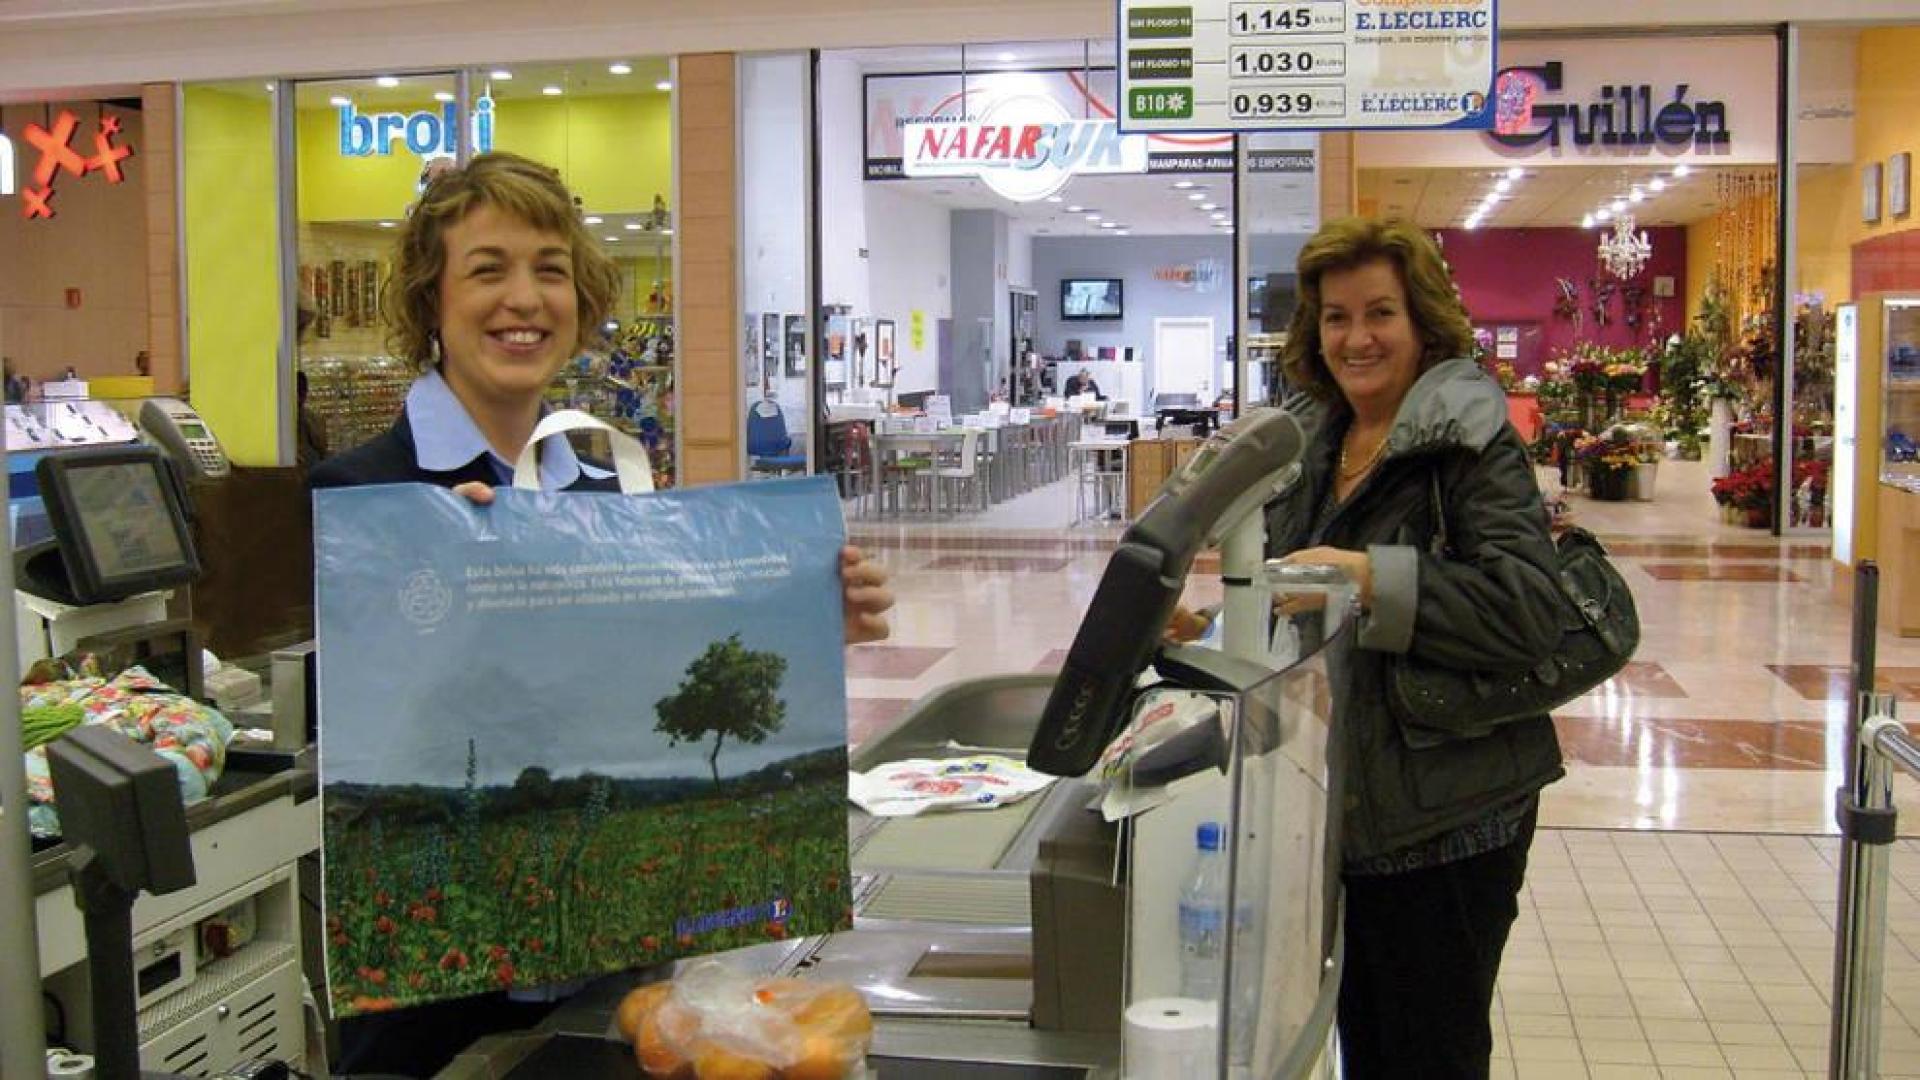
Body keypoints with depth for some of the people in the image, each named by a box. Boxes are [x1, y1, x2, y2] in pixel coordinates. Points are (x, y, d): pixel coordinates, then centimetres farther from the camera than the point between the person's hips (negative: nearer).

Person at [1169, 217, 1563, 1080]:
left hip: (1444, 822, -7)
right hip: (1341, 810, 7)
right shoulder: (1310, 443, 11)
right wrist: (1211, 633, 4)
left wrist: (1372, 579, -30)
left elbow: (1531, 611, -25)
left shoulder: (1472, 443, -12)